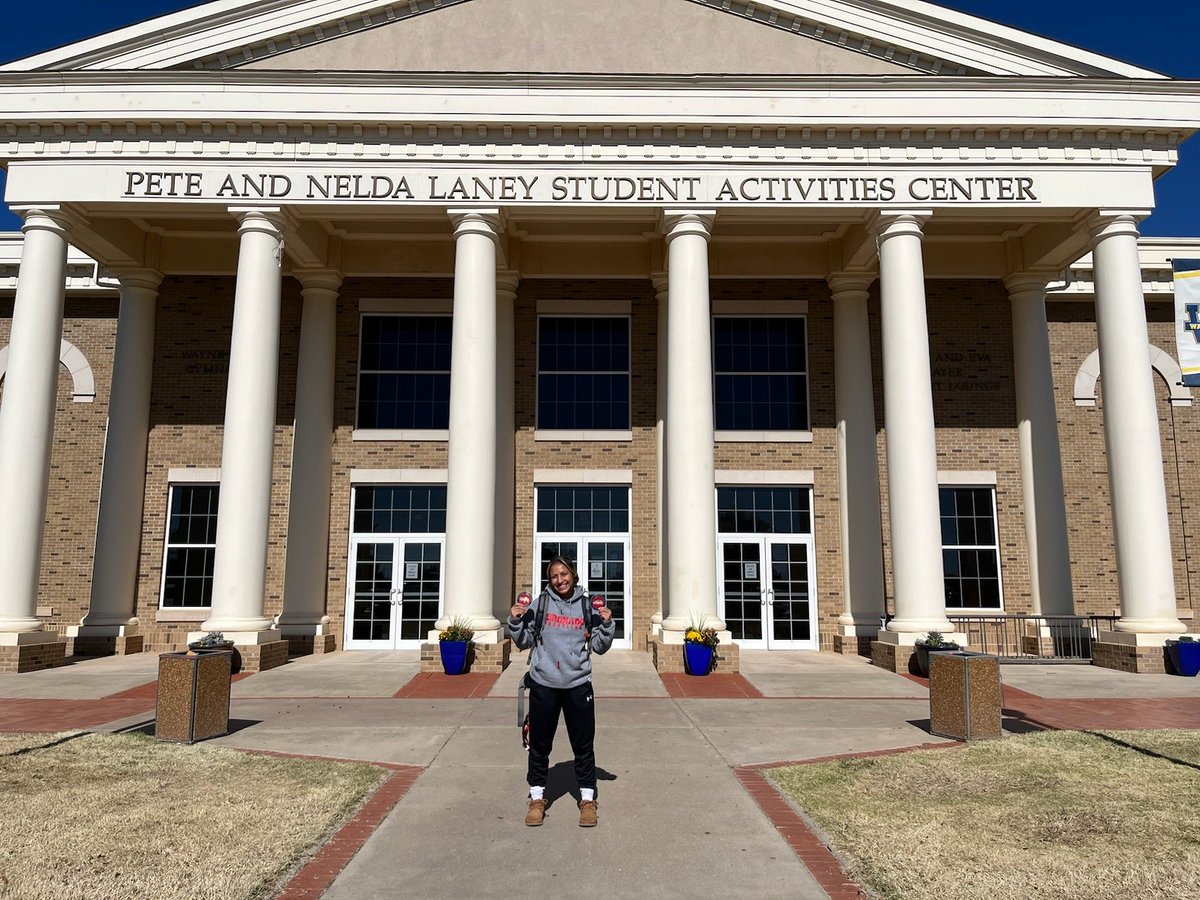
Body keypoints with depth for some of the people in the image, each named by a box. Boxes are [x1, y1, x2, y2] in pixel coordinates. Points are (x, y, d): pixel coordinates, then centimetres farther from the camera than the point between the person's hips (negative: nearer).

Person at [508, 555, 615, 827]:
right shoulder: (540, 603, -1)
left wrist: (607, 624, -10)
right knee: (539, 744, 11)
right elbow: (525, 642, 6)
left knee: (583, 744, 8)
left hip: (578, 684, 0)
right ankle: (537, 798, 26)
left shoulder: (587, 606, 1)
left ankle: (587, 799, 23)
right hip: (543, 684, 0)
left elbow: (599, 646, 6)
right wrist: (515, 621, -10)